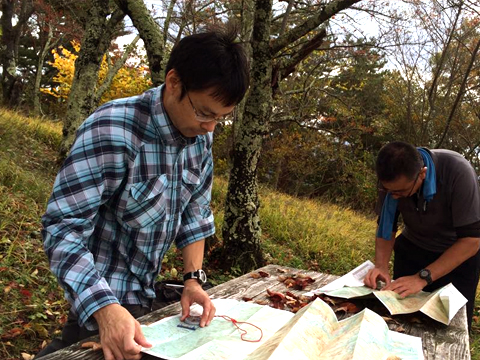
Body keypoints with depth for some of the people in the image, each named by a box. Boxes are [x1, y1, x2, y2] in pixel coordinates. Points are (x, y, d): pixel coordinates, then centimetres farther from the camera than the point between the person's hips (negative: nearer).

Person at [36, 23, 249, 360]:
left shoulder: (200, 136, -6)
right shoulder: (112, 131, -28)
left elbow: (195, 213, 2)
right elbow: (63, 229, -29)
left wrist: (194, 278, -8)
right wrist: (105, 309, -39)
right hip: (99, 298, -7)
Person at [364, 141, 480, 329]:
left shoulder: (458, 172, -34)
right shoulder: (393, 179, -20)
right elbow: (386, 226, -7)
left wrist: (423, 277, -37)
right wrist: (381, 265, -24)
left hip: (460, 253, -3)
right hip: (412, 249, 3)